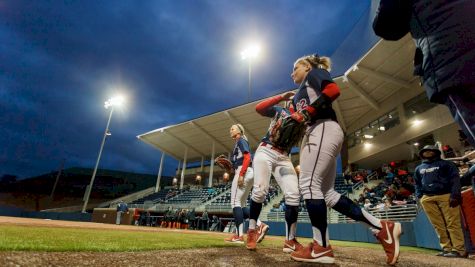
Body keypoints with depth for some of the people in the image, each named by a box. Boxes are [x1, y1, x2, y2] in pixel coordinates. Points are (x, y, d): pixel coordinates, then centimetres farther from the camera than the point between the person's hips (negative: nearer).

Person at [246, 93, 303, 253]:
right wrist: (281, 97, -8)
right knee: (260, 190, -19)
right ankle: (252, 231, -1)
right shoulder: (279, 111, 13)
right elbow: (259, 108, -6)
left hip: (284, 158, 3)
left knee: (293, 195, -12)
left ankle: (290, 240, -1)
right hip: (265, 152, -3)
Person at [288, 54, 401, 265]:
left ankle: (321, 248, -8)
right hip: (316, 134, 10)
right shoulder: (301, 94, 33)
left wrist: (305, 113, -14)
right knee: (326, 192, 3)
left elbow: (333, 90, -12)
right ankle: (381, 227, 5)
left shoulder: (314, 73, 10)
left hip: (323, 130, -9)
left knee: (308, 184, -14)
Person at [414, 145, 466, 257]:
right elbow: (417, 184, 24)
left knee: (453, 224, -7)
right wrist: (419, 196, 10)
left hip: (446, 196, -4)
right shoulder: (419, 168, 22)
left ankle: (459, 249, -4)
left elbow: (455, 179, -1)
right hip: (427, 199, 4)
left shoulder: (446, 164, 9)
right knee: (438, 225, 2)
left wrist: (455, 195, -12)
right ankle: (446, 248, 6)